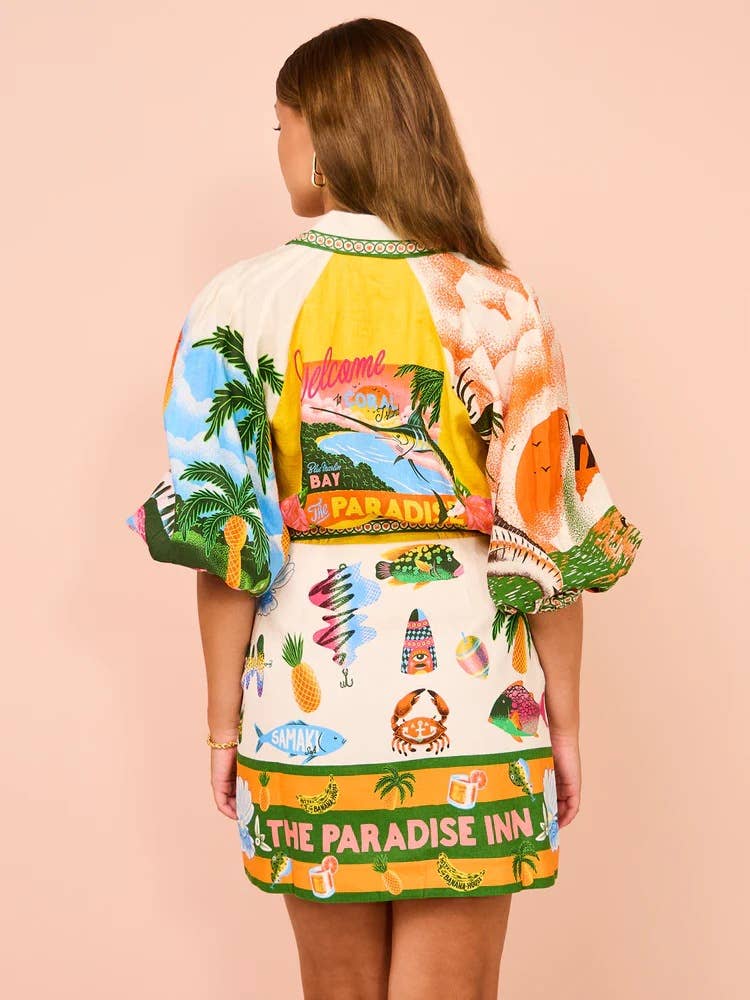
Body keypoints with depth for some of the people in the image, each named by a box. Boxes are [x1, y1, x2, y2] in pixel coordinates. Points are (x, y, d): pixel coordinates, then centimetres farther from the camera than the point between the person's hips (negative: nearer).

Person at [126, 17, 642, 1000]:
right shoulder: (498, 302, -4)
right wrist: (564, 721, 5)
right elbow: (556, 532, -5)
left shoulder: (242, 299, -4)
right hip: (470, 694, 0)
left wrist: (224, 718, 4)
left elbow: (221, 531, -6)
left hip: (306, 692, 1)